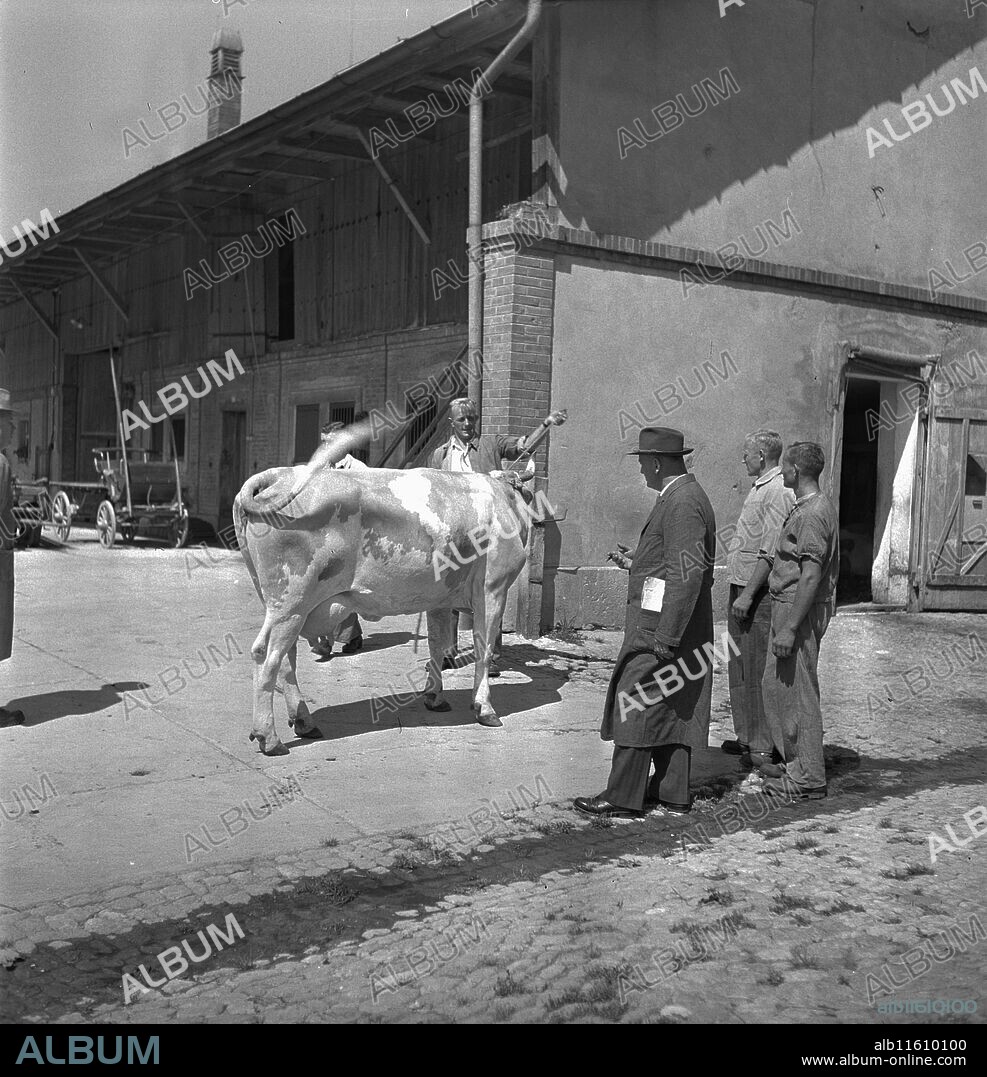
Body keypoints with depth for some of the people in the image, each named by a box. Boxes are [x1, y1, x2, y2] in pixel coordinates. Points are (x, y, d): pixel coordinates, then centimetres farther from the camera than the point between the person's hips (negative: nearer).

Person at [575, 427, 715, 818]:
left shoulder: (682, 502, -18)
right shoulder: (685, 496, 15)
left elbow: (687, 574, -24)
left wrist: (665, 637, -24)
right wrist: (637, 562, 20)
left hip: (660, 624, -10)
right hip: (663, 624, 10)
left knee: (637, 705, -4)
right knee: (669, 710, 13)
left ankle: (622, 797, 3)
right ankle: (672, 794, 20)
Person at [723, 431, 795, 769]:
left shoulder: (777, 492, -15)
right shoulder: (761, 488, 17)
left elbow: (771, 554, -21)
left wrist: (748, 595, -22)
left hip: (759, 594, -10)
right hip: (743, 589, 10)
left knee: (758, 669, -6)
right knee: (741, 667, 16)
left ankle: (763, 748, 0)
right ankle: (748, 738, 26)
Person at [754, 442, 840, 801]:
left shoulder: (812, 514, -19)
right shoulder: (803, 508, 15)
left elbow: (811, 577, -24)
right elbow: (774, 555, 21)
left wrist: (789, 628, -25)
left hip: (801, 610, -11)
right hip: (786, 605, 11)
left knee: (798, 690, -4)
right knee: (775, 684, 17)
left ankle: (808, 778, 3)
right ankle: (794, 760, 28)